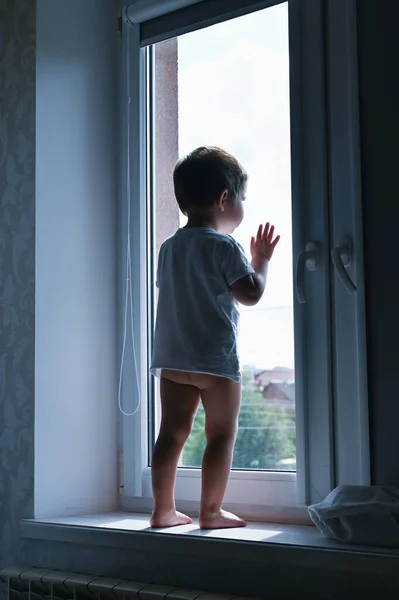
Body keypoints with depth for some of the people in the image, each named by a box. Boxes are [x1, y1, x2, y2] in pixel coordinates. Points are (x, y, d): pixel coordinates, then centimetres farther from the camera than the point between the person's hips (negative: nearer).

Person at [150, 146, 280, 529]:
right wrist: (261, 260, 2)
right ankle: (210, 512, 6)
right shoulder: (225, 247, -11)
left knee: (172, 433, 9)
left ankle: (163, 510, 13)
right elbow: (250, 294, -15)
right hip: (216, 358, -7)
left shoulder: (168, 248, 11)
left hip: (171, 358, 7)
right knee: (221, 436, 3)